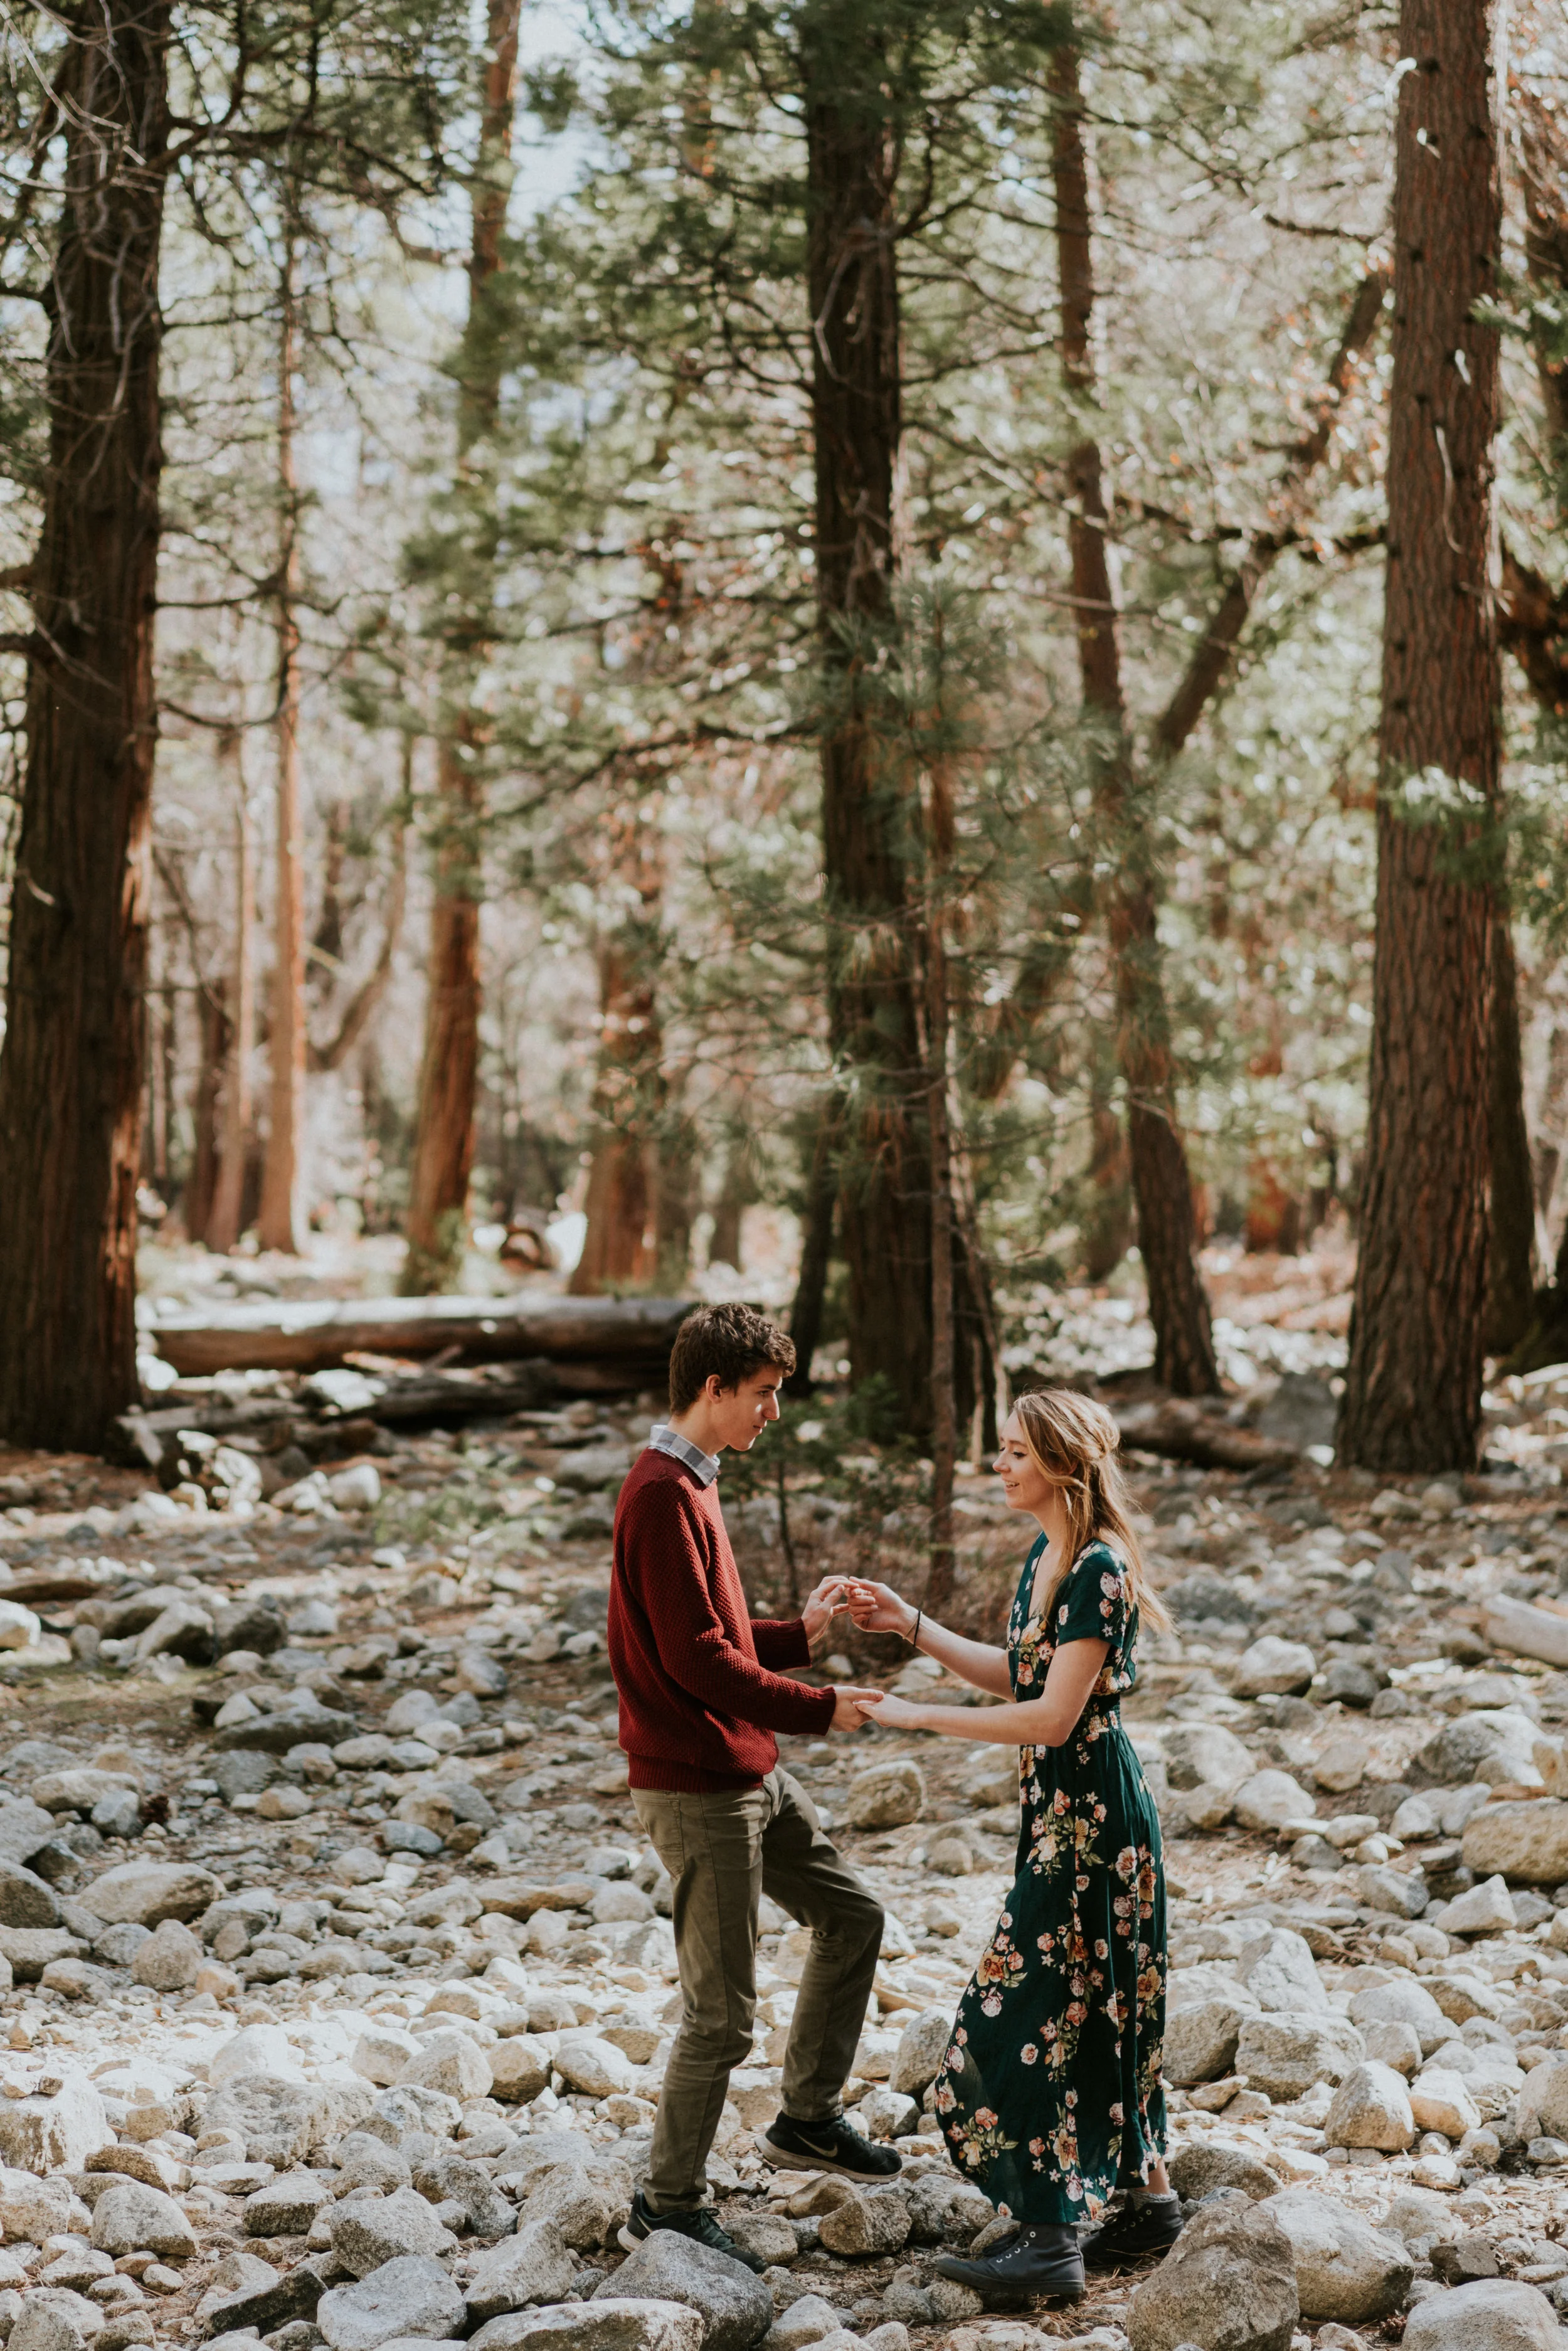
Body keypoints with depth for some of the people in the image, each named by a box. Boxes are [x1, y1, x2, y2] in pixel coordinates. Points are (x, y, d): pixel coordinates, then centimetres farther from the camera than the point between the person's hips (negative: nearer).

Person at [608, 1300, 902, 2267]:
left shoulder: (693, 1487, 14)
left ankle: (810, 2117, 29)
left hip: (751, 1774, 10)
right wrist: (818, 1708, -15)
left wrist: (800, 1632, 8)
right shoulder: (663, 1496, -19)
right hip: (697, 1787, -10)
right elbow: (696, 1659, -23)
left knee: (852, 1915, 17)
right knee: (722, 2010, -3)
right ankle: (668, 2205, 10)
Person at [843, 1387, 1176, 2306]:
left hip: (1090, 1812, -10)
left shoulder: (1098, 1568, -20)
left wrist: (916, 1716, -19)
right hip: (1066, 1806, 10)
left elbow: (1051, 1716, -23)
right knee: (1101, 2006, 16)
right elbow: (1015, 1675, 20)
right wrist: (912, 1625, 14)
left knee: (1031, 2007, -6)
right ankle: (1150, 2199, 26)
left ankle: (1051, 2238, 0)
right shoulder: (1047, 1559, 9)